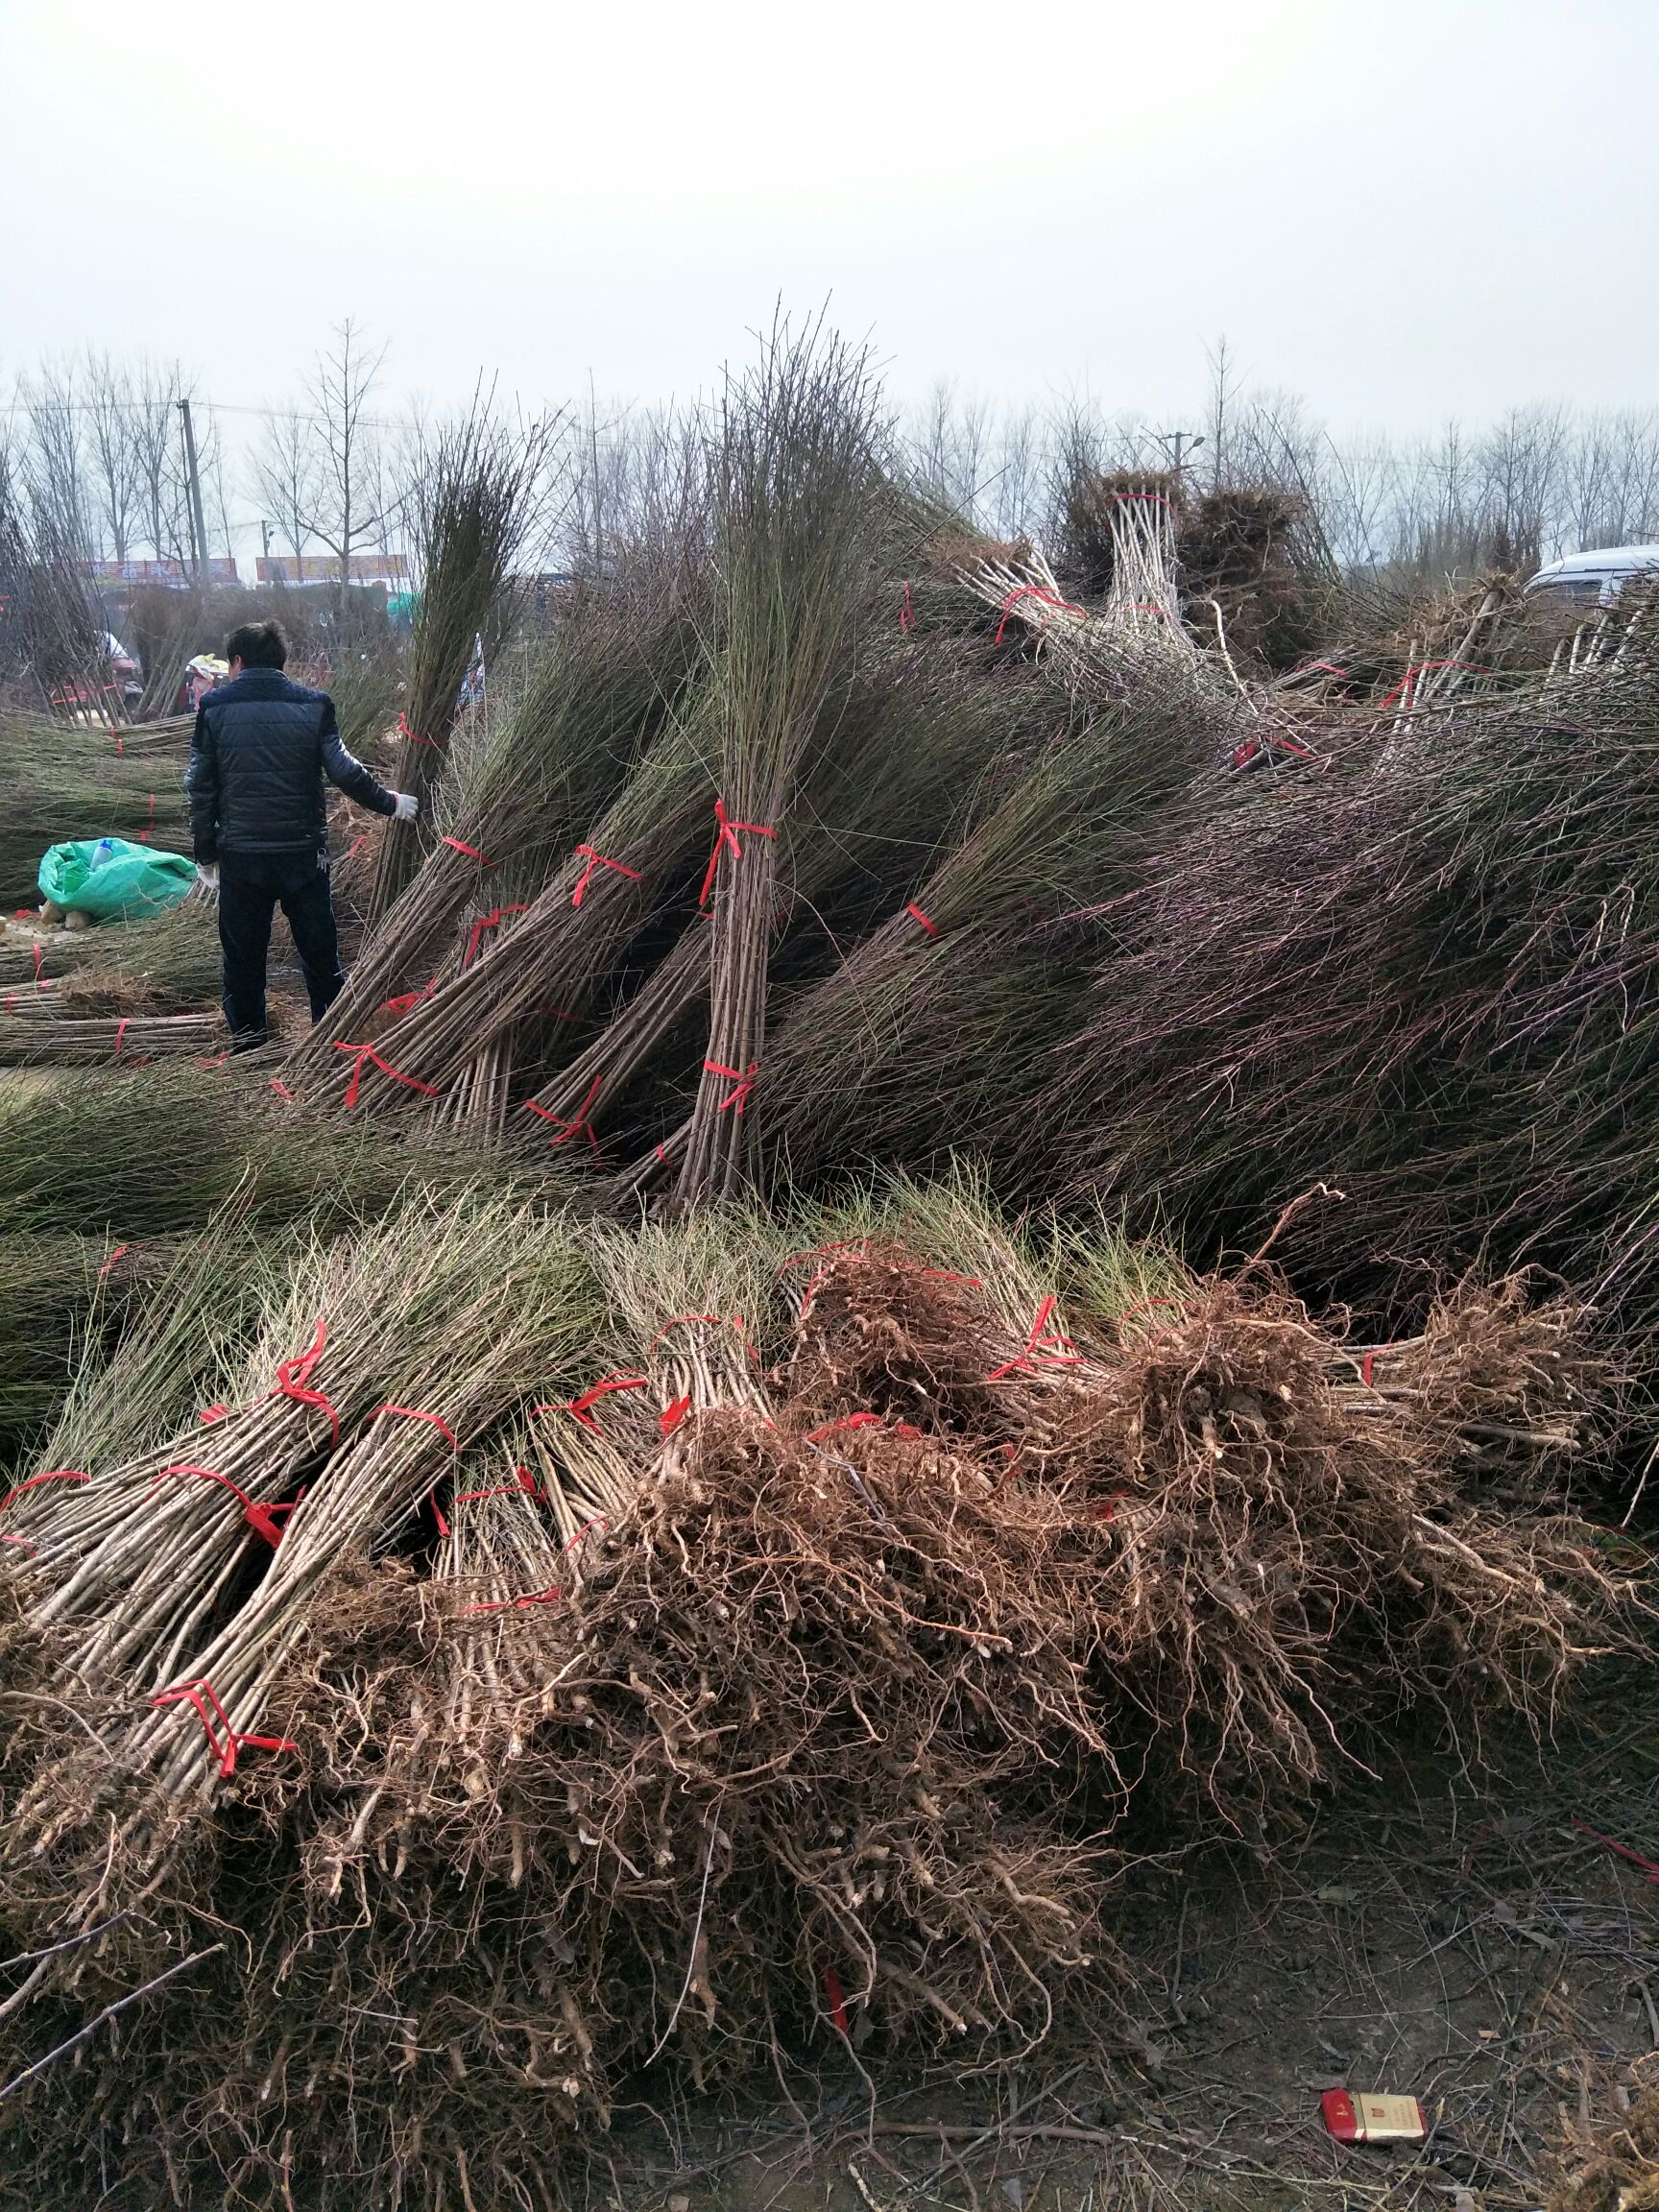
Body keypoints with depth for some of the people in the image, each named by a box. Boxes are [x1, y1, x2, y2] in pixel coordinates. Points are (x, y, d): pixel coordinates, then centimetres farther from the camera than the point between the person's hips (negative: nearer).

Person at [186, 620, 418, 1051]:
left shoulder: (214, 708, -2)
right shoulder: (313, 705, -2)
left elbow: (200, 789, -1)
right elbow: (345, 772, -6)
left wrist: (205, 855, 7)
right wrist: (390, 802, 10)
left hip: (240, 857, 0)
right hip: (303, 854, 0)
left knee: (243, 959, 12)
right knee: (320, 955, 11)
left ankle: (247, 1053, 20)